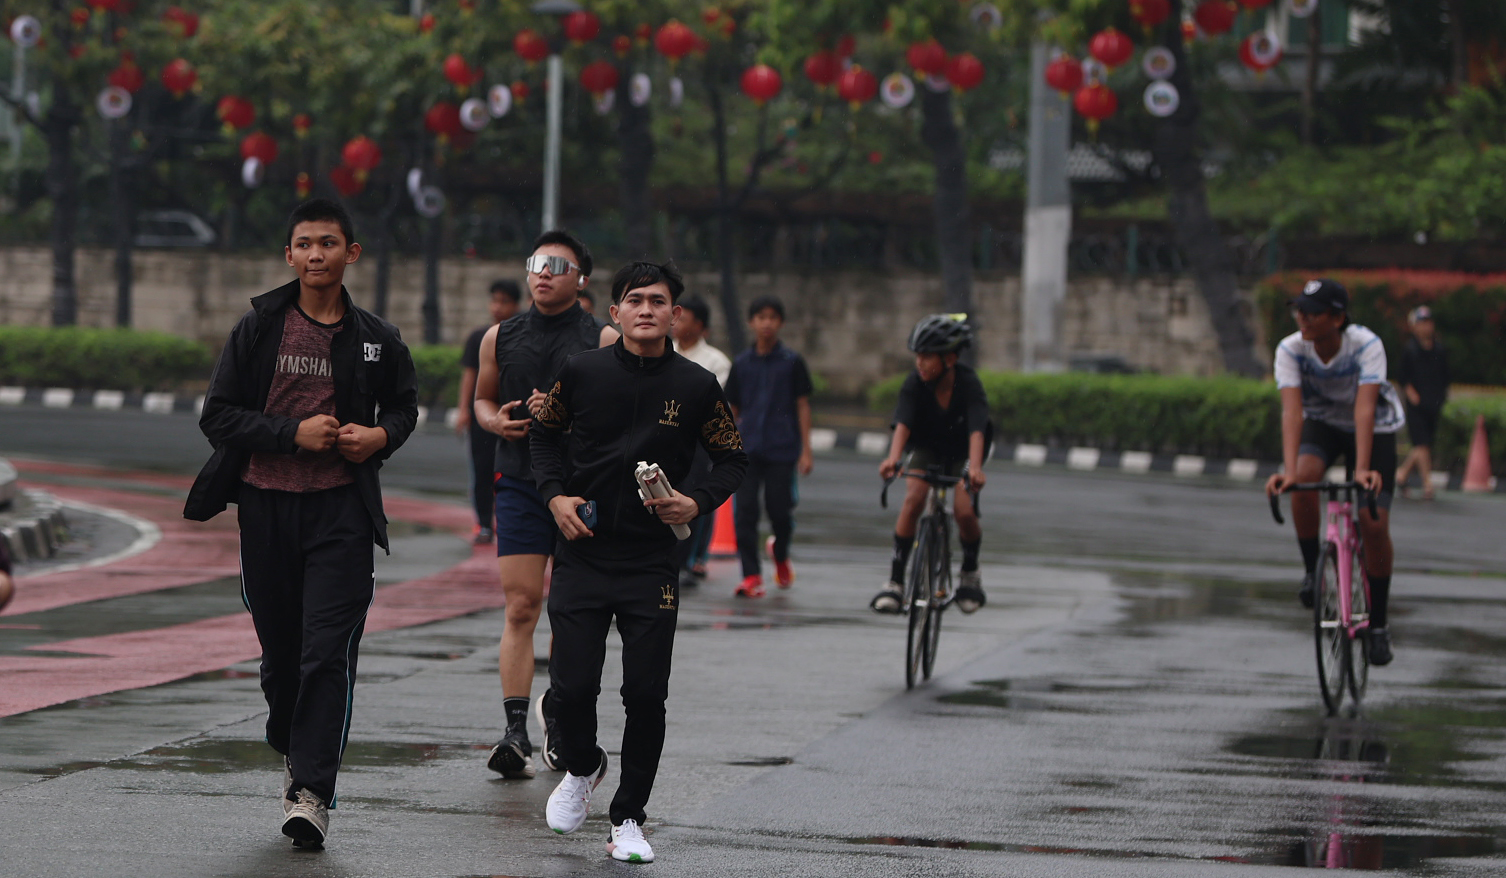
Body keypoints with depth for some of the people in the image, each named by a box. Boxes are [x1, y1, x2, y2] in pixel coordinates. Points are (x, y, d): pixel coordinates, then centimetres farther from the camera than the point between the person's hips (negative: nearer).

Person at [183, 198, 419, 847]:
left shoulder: (375, 340, 6)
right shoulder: (260, 329, 2)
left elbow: (404, 406, 21)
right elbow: (218, 415, -1)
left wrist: (382, 436, -2)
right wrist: (294, 433, -13)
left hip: (341, 508, -1)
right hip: (267, 502, 1)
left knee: (329, 652, -12)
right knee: (280, 650, 9)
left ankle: (312, 793, -15)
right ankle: (292, 752, 34)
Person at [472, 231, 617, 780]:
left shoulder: (603, 341, 0)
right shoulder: (501, 338, 9)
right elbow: (482, 398, 21)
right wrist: (496, 421, -1)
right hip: (519, 484, 1)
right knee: (521, 607, -10)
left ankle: (558, 714, 26)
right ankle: (515, 731, -14)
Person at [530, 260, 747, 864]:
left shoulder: (696, 387, -1)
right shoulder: (582, 372, 0)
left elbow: (731, 459, 10)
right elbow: (545, 434, 15)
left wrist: (698, 503, -8)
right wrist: (556, 495, 0)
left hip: (652, 560, 0)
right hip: (582, 553, 0)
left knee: (646, 696, -3)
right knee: (572, 684, -5)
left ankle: (628, 819, 11)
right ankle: (581, 768, 28)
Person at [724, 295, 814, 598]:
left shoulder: (792, 362, 3)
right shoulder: (742, 364, 9)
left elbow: (802, 406, 4)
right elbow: (733, 408, 15)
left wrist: (806, 450, -1)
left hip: (782, 448, -2)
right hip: (747, 448, 2)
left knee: (779, 508, -2)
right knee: (745, 509, -8)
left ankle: (780, 553, 30)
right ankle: (751, 575, -4)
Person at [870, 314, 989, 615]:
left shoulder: (969, 385, -27)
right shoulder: (915, 384, -22)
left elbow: (976, 430, -40)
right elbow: (903, 423, -36)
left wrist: (975, 467, -57)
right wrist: (893, 458, -55)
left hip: (962, 453, -1)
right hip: (926, 449, 1)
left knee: (964, 511, -21)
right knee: (913, 501, -24)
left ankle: (970, 573, 8)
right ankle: (895, 581, -19)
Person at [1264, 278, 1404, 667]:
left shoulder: (1367, 346, -31)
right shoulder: (1291, 350, -25)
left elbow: (1365, 409, -40)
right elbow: (1292, 410, -34)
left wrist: (1363, 470, -52)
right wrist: (1288, 470, -48)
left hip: (1375, 428, -2)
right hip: (1321, 423, 2)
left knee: (1374, 523, -14)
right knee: (1304, 481, -32)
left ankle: (1378, 624, 2)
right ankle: (1312, 569, -8)